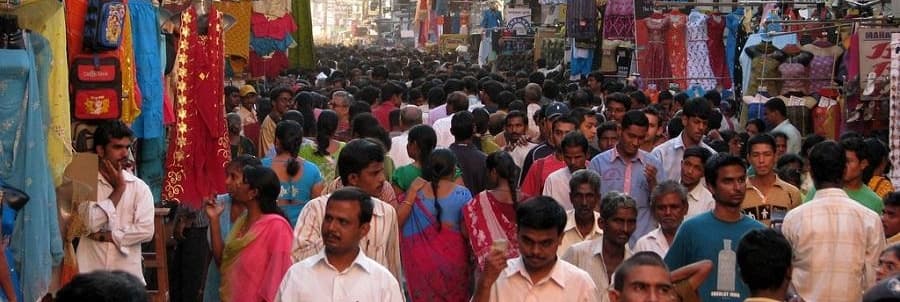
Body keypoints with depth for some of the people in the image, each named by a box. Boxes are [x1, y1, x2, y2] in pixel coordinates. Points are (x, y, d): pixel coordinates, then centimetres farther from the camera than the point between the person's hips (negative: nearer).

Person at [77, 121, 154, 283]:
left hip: (128, 274, 1)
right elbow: (92, 223, -12)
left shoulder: (139, 187, 5)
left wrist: (106, 236, -8)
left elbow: (146, 230, -5)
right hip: (90, 272, -1)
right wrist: (118, 189, -5)